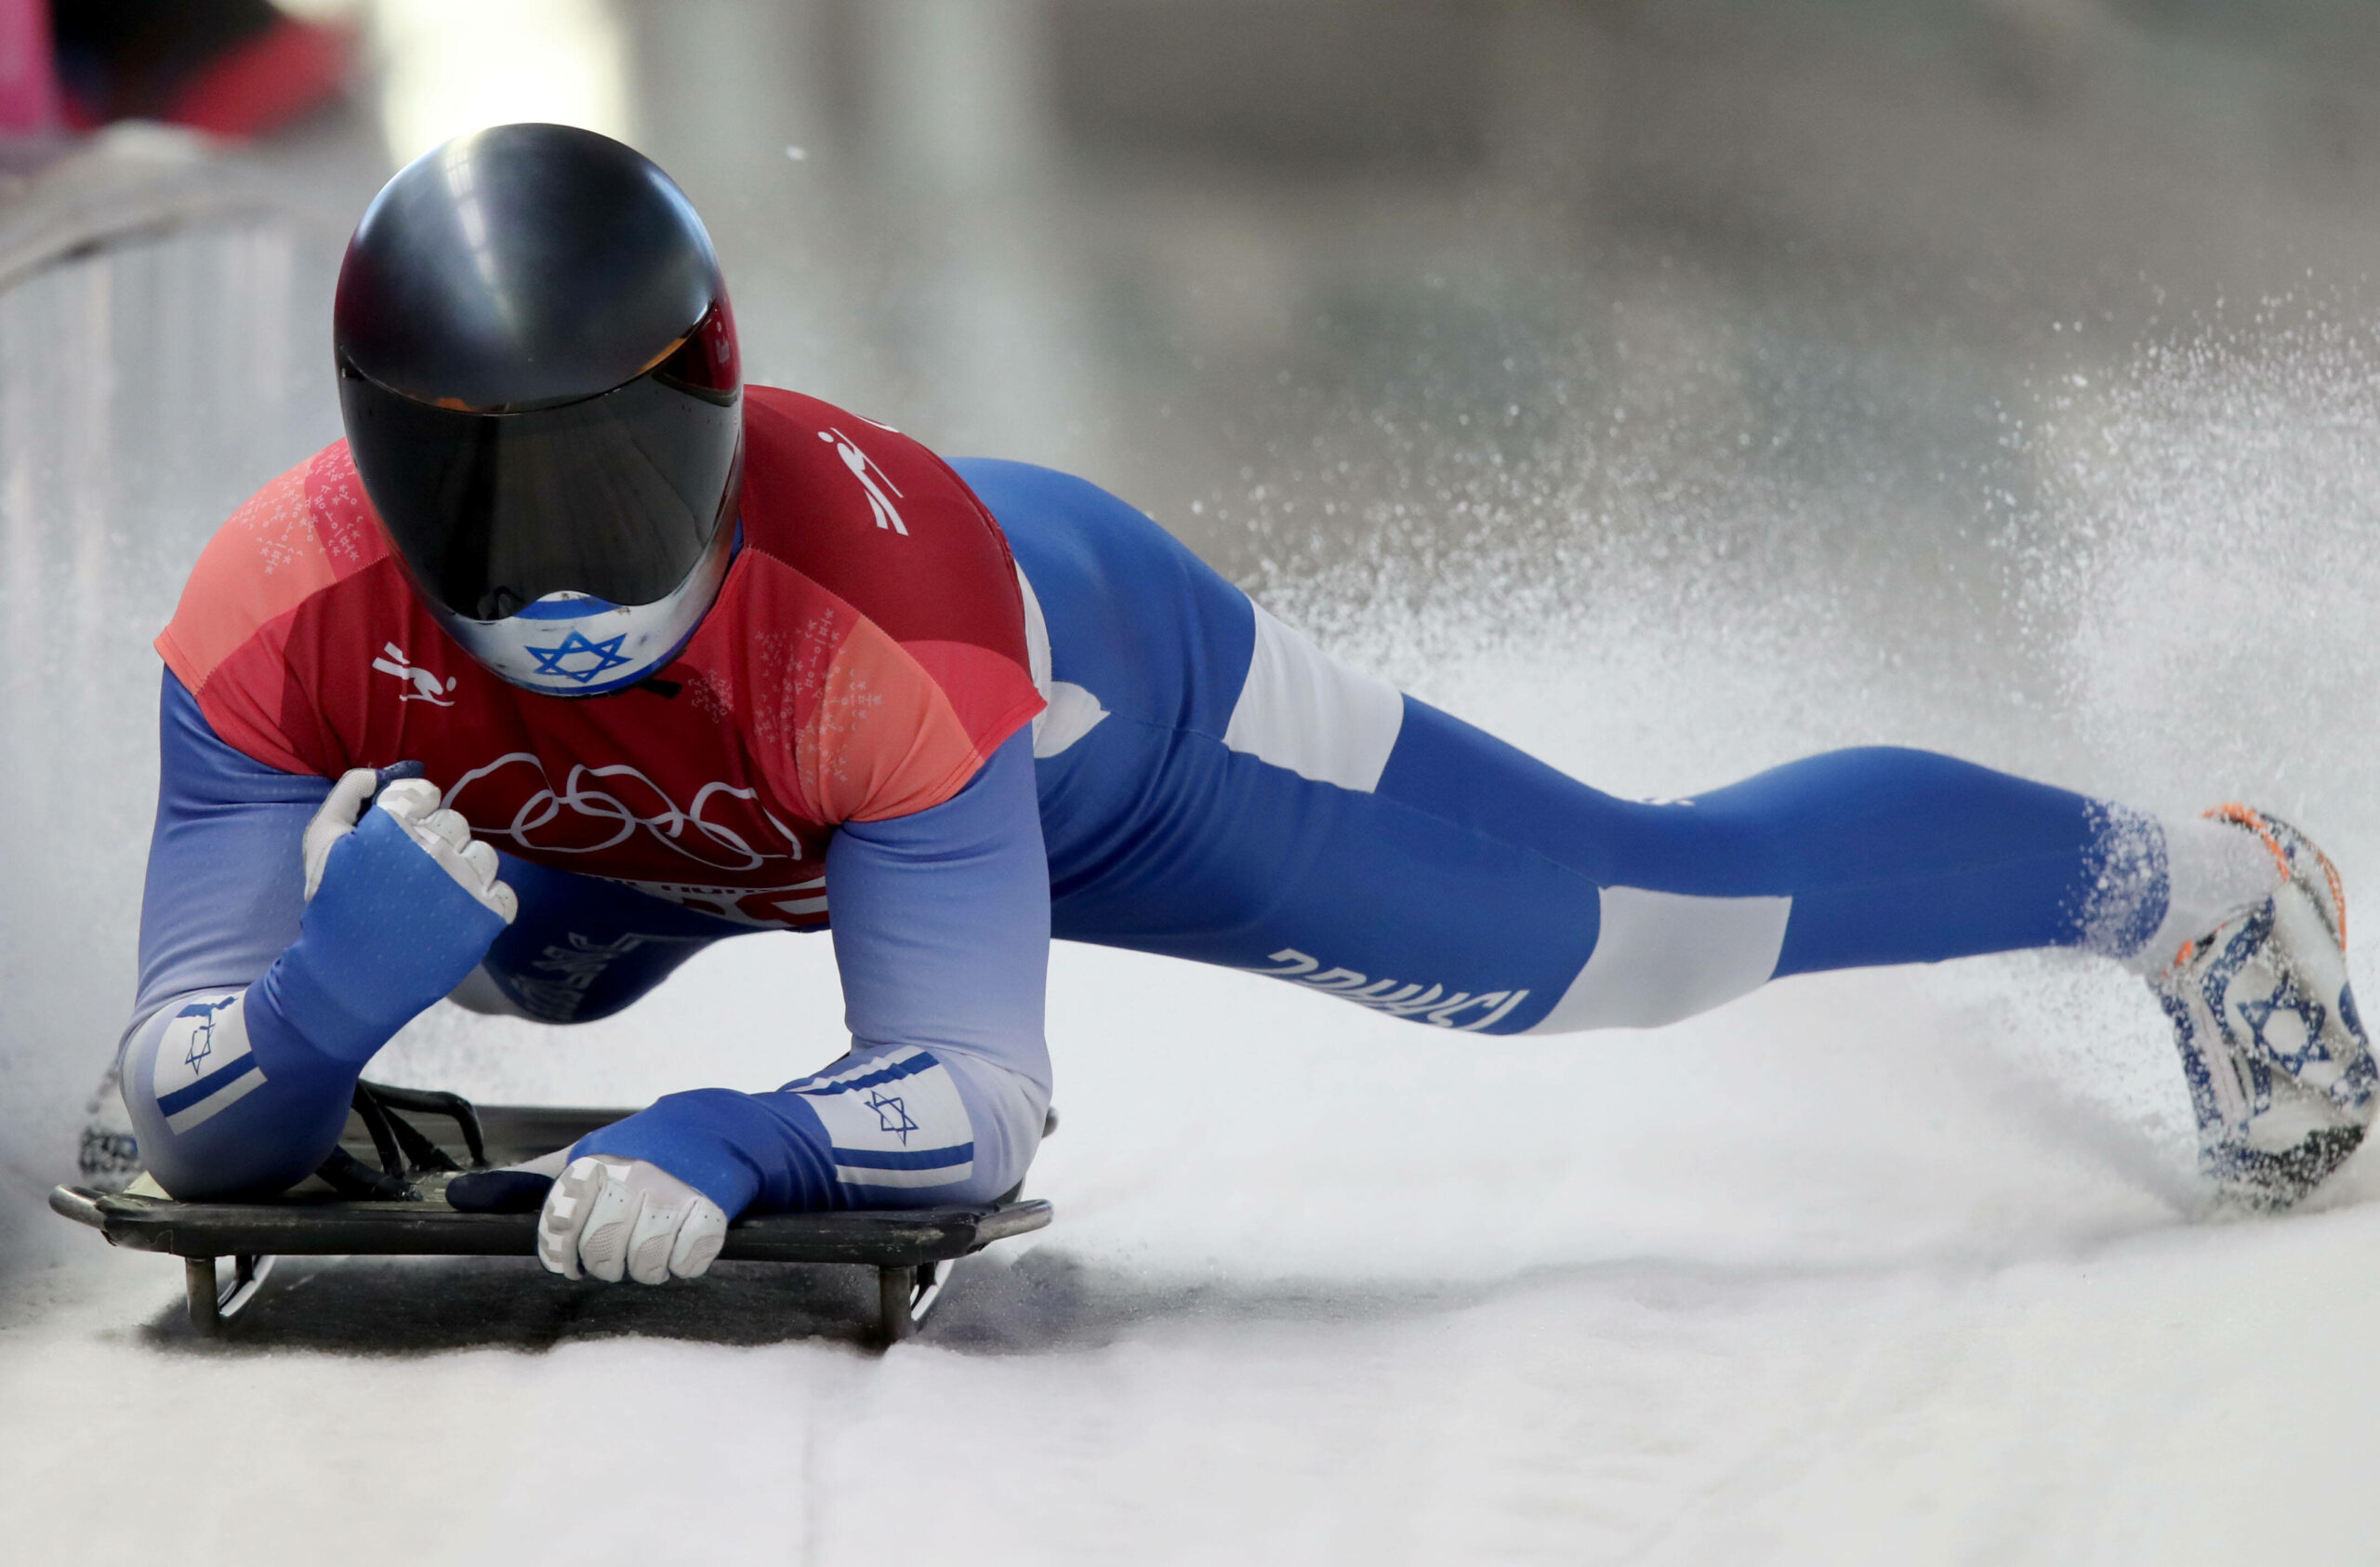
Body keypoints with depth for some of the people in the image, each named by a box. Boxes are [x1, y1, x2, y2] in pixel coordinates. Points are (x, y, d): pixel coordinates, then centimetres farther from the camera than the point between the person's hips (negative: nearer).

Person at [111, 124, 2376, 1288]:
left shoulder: (866, 588, -47)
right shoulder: (284, 609, -37)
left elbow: (973, 1096, -39)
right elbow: (185, 1124, -32)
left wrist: (722, 1143, -59)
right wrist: (331, 983, -54)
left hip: (1104, 704, -3)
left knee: (1664, 914, 9)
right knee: (499, 955, 33)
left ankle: (2183, 888, 32)